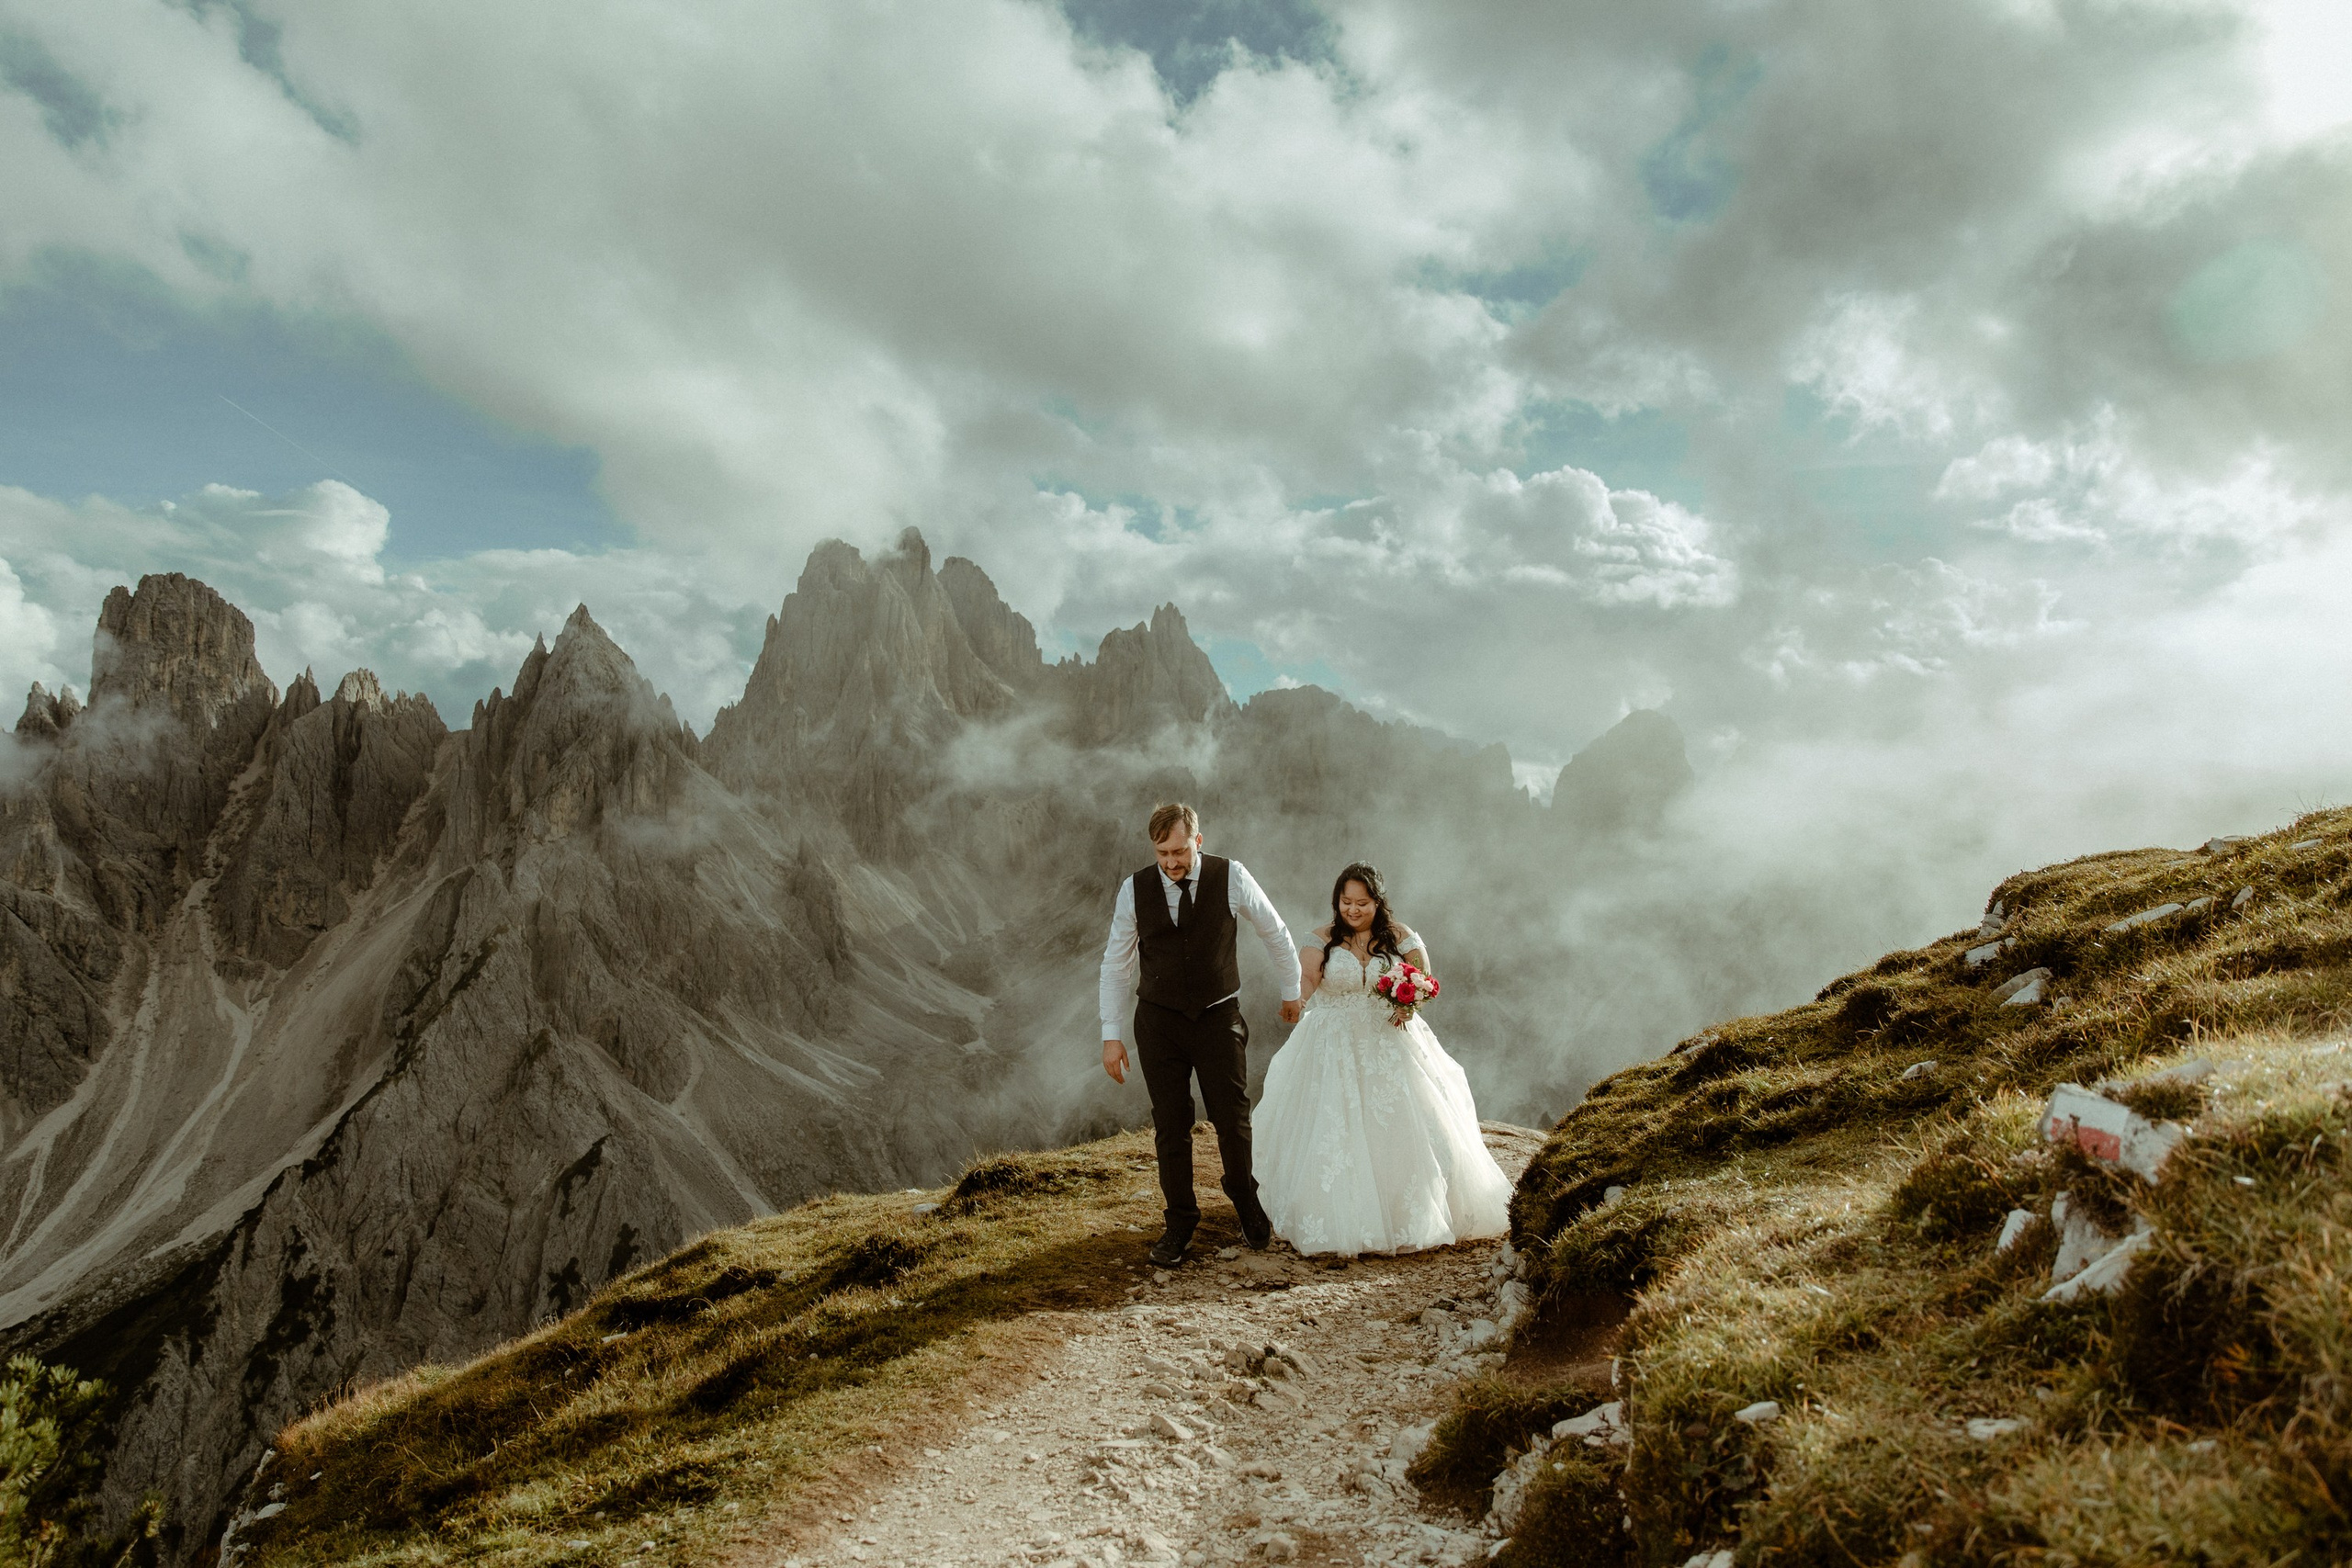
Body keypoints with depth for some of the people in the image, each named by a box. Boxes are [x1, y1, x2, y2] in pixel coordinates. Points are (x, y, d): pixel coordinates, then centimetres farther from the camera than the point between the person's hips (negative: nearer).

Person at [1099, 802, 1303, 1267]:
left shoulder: (1231, 877, -11)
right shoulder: (1134, 889, -8)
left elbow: (1275, 932, 6)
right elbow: (1116, 963, 2)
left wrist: (1291, 991, 16)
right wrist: (1111, 1034, 1)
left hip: (1219, 1018, -1)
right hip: (1158, 1021, 1)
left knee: (1233, 1120, 4)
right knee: (1170, 1125, 4)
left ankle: (1247, 1201, 33)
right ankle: (1180, 1223, 23)